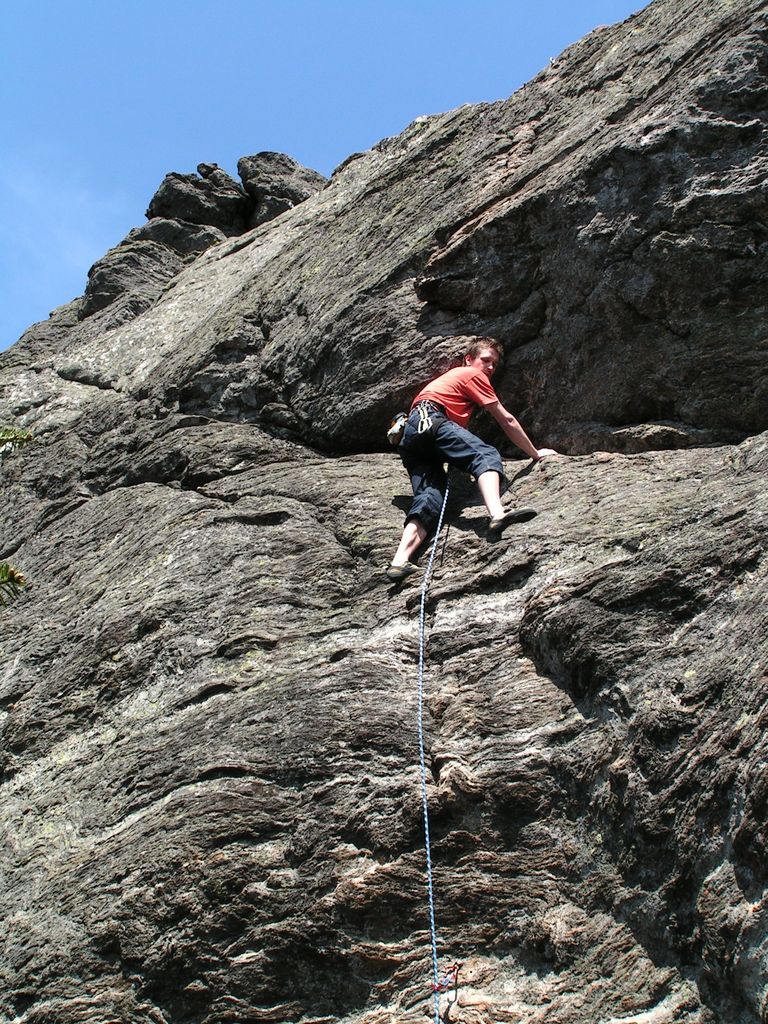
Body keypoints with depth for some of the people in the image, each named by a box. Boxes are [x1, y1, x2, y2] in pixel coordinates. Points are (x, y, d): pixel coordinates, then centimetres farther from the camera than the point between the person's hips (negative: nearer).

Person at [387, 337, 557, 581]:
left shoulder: (452, 377, 41)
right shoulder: (473, 374, 15)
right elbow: (507, 421, 13)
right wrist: (535, 453, 21)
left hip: (408, 440, 8)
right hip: (429, 421, -8)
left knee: (431, 496, -11)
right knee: (486, 454, -22)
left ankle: (400, 561, -34)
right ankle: (497, 514, -54)